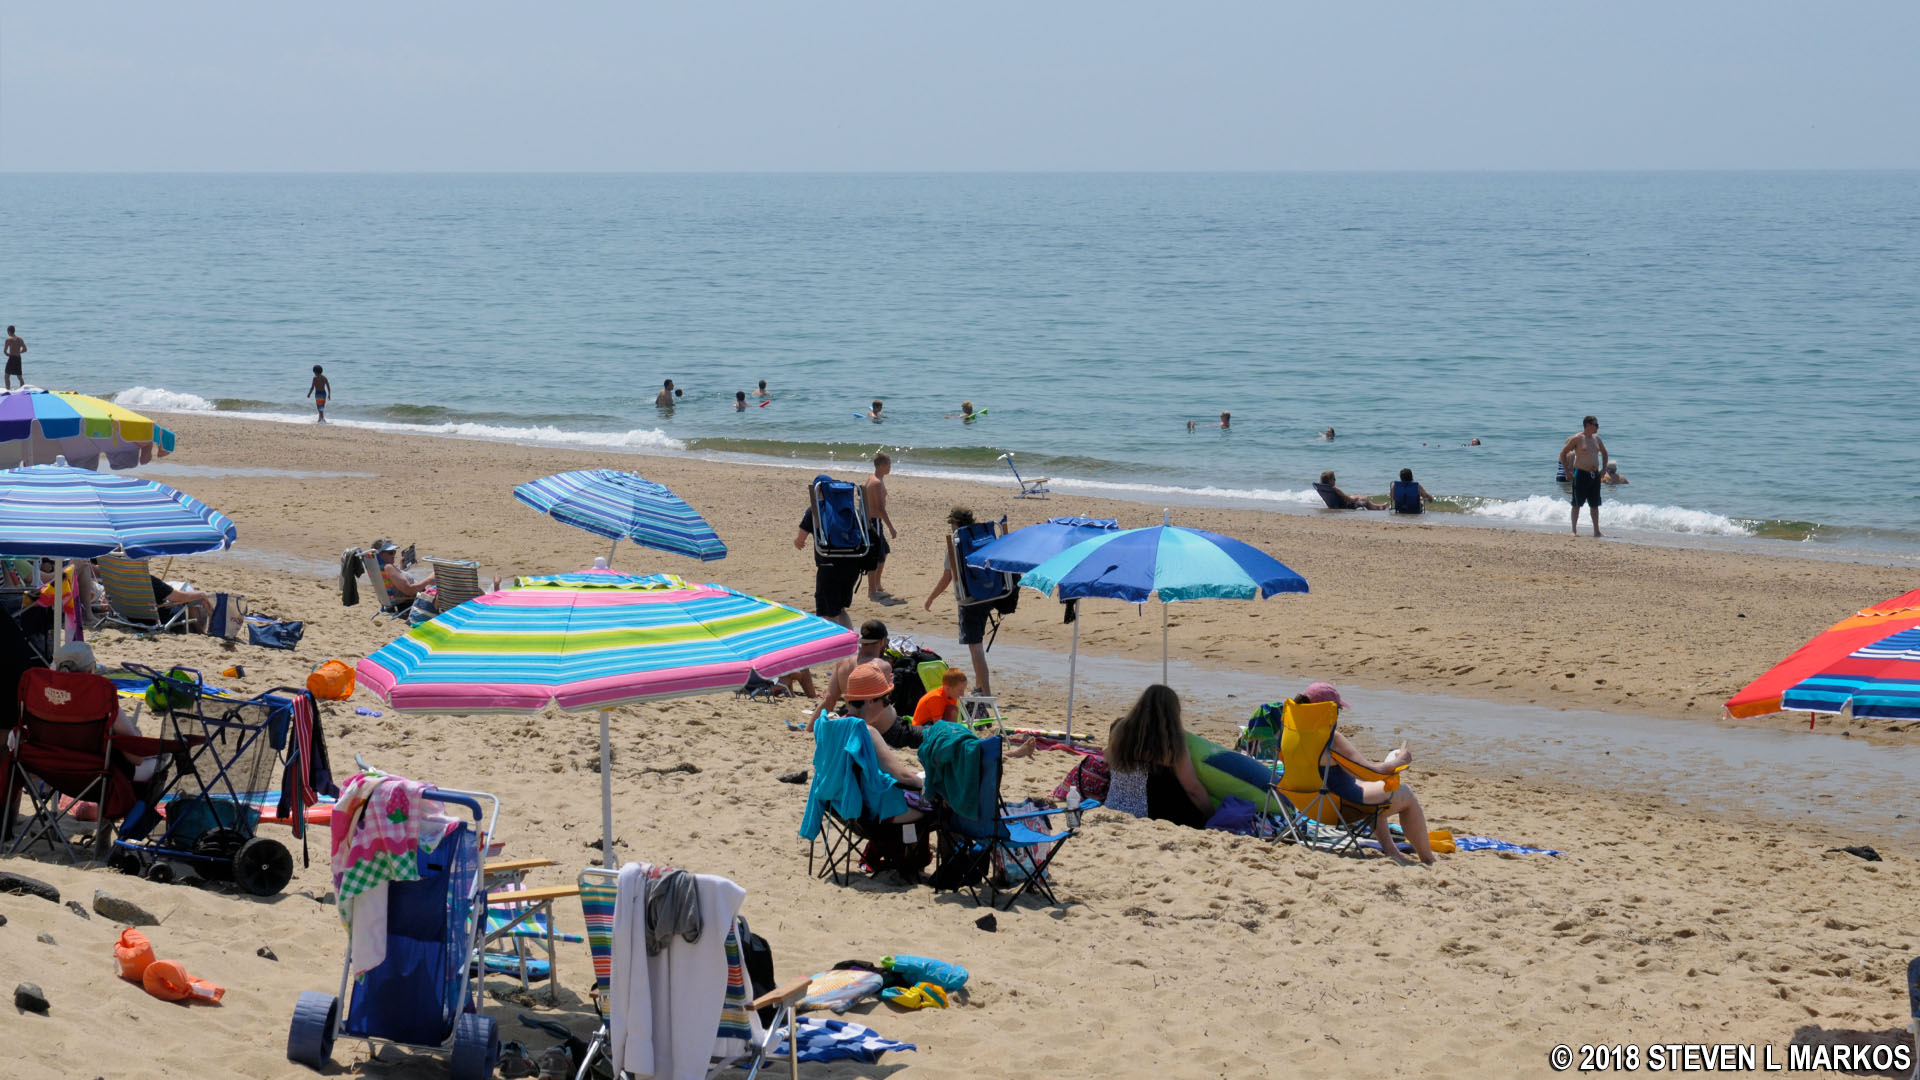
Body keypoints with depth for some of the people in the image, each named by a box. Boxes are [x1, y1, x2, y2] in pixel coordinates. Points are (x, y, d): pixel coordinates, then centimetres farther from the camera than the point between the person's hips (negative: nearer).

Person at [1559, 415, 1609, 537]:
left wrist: (1604, 468, 17)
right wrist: (1567, 471, -8)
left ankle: (1596, 530, 13)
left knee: (1595, 504, 8)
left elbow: (1604, 452, 28)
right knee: (1577, 503, -1)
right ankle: (1574, 530, 5)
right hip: (1581, 474, -6)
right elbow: (1563, 453, -5)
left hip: (1595, 475, 6)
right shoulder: (1577, 439, -8)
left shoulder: (1596, 438, 11)